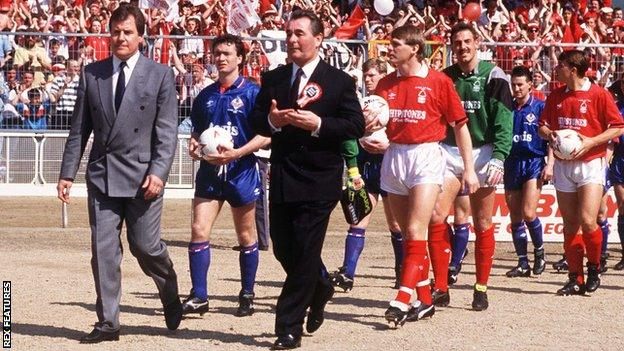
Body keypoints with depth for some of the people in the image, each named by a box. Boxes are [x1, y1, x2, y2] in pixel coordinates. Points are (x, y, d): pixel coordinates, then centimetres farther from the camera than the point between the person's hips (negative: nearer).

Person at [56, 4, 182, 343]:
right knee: (103, 251, 0)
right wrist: (68, 172, 6)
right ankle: (107, 322, 5)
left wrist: (158, 171, -13)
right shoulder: (91, 74, 9)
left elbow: (166, 131, -3)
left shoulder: (160, 75, 1)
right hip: (101, 175, 3)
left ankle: (171, 300, 28)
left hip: (142, 175, -3)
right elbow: (80, 128, 11)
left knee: (146, 246, 0)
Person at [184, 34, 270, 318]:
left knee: (246, 237, 7)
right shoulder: (205, 95, 10)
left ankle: (247, 295, 19)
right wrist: (194, 146, -2)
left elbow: (265, 135, -9)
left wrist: (237, 153, -21)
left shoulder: (252, 92, -5)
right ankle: (198, 296, -6)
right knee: (199, 230, -9)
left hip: (242, 172, -3)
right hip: (209, 172, 4)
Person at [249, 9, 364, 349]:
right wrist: (271, 120, -14)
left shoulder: (339, 81, -2)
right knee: (283, 249, 11)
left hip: (319, 180, -5)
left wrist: (318, 124, -20)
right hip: (282, 179, 5)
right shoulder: (273, 78, 10)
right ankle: (319, 288, 40)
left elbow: (356, 126, -8)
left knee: (305, 254, -5)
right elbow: (255, 121, 8)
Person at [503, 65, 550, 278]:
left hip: (534, 163, -4)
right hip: (512, 163, 4)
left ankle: (539, 252, 6)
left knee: (528, 213, -15)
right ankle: (523, 263, 10)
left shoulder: (540, 107, 0)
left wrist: (550, 164, -9)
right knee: (515, 217, 4)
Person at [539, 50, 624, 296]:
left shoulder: (599, 95, -6)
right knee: (570, 225, 3)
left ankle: (594, 268, 6)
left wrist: (591, 142, -15)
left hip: (591, 164, -5)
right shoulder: (555, 97, 10)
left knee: (587, 221, -16)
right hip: (563, 165, 5)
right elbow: (542, 127, 18)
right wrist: (550, 134, -5)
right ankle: (575, 279, 9)